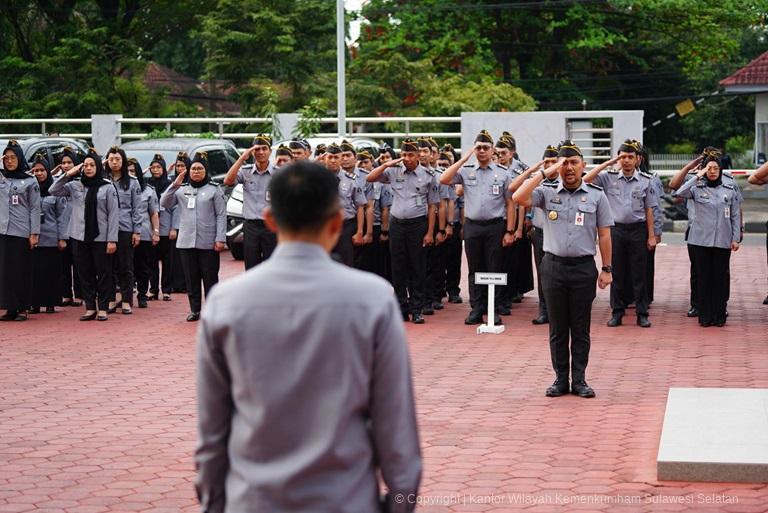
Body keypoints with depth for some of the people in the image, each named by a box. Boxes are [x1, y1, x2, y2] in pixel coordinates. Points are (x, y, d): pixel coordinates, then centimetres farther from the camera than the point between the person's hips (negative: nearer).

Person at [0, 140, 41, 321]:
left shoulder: (30, 181, 2)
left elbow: (35, 209, 1)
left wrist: (34, 233, -6)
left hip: (21, 232, -3)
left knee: (22, 271, 0)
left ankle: (23, 308, 6)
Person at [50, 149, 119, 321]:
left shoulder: (108, 188, -1)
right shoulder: (75, 186, 7)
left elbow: (113, 215, -4)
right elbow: (54, 191, 1)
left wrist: (112, 240, -10)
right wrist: (68, 174, -7)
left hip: (101, 238, -3)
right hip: (79, 237, 3)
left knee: (103, 273, 2)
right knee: (85, 273, 7)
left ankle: (103, 308, 9)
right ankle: (90, 307, 13)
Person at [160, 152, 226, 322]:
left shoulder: (214, 190, 3)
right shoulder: (182, 190, 13)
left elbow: (221, 216, -1)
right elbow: (164, 203, 3)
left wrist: (220, 238, -10)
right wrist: (174, 185, -9)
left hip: (208, 242, -3)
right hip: (186, 242, 3)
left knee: (210, 278, 0)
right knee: (191, 279, 7)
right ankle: (195, 310, 16)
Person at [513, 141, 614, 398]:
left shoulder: (596, 195, 3)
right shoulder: (547, 192, 3)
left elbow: (604, 235, 5)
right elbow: (518, 198, -14)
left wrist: (606, 269, 3)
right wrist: (544, 173, -12)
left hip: (584, 267, -1)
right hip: (553, 266, 1)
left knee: (580, 328, 4)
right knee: (557, 327, 6)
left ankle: (579, 379, 11)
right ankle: (561, 379, 13)